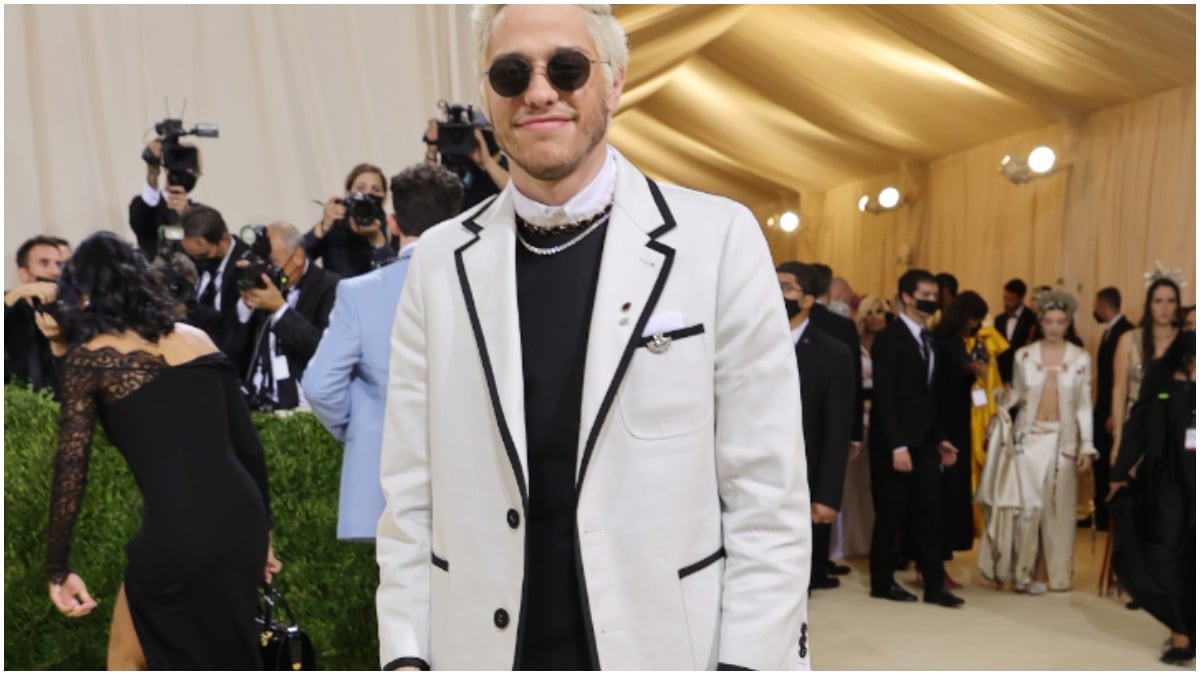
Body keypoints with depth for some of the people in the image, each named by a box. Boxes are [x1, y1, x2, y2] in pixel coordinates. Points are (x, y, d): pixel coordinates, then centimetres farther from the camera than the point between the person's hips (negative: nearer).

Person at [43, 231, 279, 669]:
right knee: (229, 658, 22)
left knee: (126, 659, 20)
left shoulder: (89, 357, 1)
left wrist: (58, 569, 4)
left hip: (176, 534, -5)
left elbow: (71, 471, -3)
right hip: (241, 517, 5)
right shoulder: (197, 339, 13)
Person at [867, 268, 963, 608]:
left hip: (924, 441, 7)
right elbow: (884, 397, -15)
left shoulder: (928, 339, 12)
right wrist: (897, 446, -19)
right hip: (895, 444, -7)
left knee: (930, 513, 5)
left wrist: (940, 438, 12)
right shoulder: (889, 338, -10)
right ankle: (882, 583, 16)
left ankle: (934, 585, 11)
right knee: (891, 515, 3)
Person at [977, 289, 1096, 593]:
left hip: (1062, 440, 1)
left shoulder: (1081, 359, 1)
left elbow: (1084, 405, 2)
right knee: (1026, 504, -6)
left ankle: (1046, 572, 12)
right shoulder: (1023, 355, 2)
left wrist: (1086, 446, -1)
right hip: (1027, 437, 0)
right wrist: (1002, 407, -11)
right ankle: (1023, 569, 7)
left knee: (1057, 507, 3)